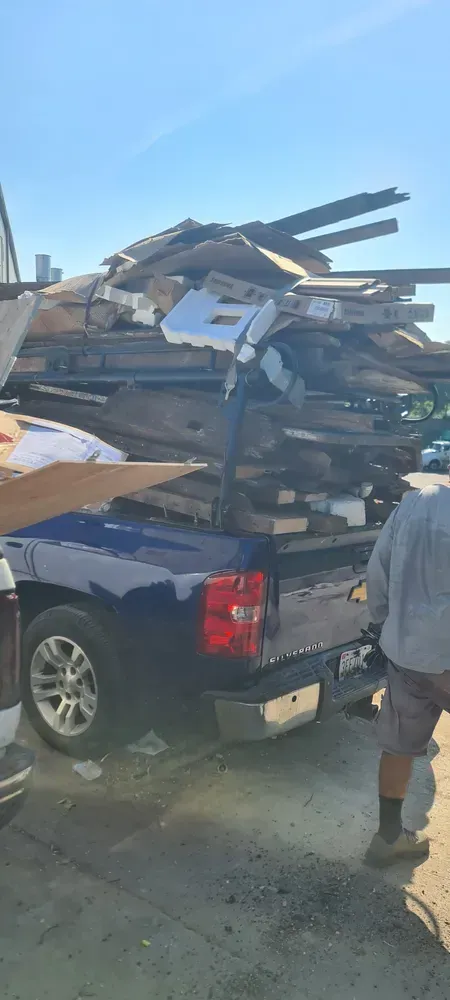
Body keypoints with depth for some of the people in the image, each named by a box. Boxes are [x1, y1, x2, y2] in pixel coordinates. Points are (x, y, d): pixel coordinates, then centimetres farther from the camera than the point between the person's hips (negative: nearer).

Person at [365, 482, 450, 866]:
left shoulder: (414, 502, -4)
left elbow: (377, 570, 3)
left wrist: (385, 620, 16)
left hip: (403, 650, 5)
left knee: (399, 746, 18)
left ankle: (389, 836, 31)